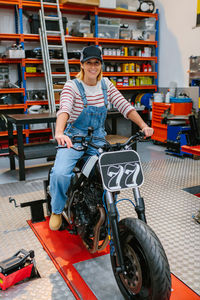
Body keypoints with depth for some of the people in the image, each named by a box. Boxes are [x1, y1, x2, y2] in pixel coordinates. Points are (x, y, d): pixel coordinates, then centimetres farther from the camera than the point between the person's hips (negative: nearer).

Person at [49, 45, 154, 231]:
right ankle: (57, 210, 5)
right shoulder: (72, 86, -9)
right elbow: (64, 109, -28)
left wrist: (143, 126, -16)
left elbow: (124, 106, -2)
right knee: (60, 173, -25)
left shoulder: (106, 84, 5)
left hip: (98, 138, 4)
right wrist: (59, 133, -47)